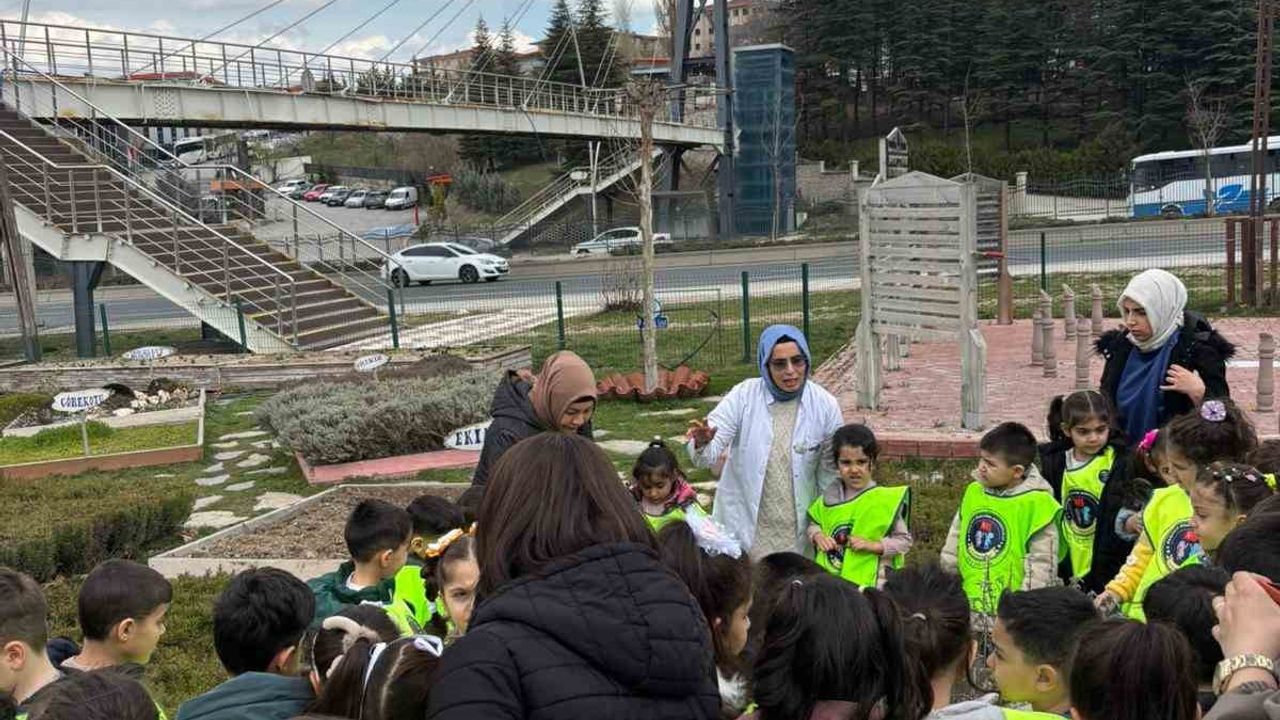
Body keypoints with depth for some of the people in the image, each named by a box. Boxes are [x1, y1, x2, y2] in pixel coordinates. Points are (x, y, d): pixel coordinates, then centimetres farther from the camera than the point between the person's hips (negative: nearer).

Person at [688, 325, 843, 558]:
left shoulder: (824, 405, -6)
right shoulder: (743, 396, -10)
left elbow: (830, 476, 4)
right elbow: (708, 456, -13)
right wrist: (702, 443, -36)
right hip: (742, 528, -1)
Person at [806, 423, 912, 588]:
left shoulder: (886, 500, -10)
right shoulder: (830, 496, 4)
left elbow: (904, 540, -6)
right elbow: (815, 523, 17)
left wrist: (873, 545, -19)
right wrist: (817, 536, -5)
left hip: (868, 584, -4)